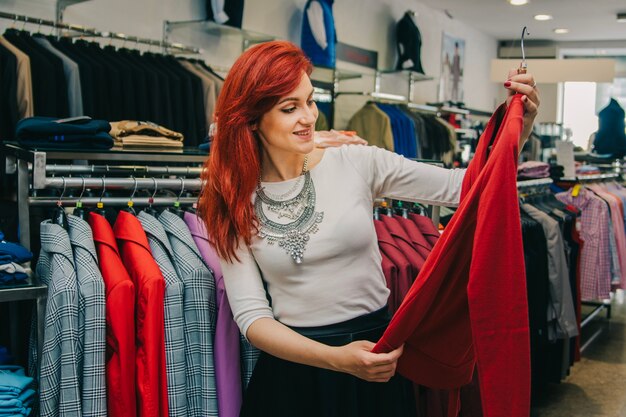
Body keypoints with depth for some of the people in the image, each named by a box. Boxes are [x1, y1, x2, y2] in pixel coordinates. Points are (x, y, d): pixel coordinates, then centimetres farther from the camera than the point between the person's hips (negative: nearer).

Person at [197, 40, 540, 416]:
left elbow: (461, 186, -8)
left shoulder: (357, 163, -7)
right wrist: (336, 359, -23)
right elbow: (251, 315, -10)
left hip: (378, 350, 1)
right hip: (293, 371, -1)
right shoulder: (233, 203, -6)